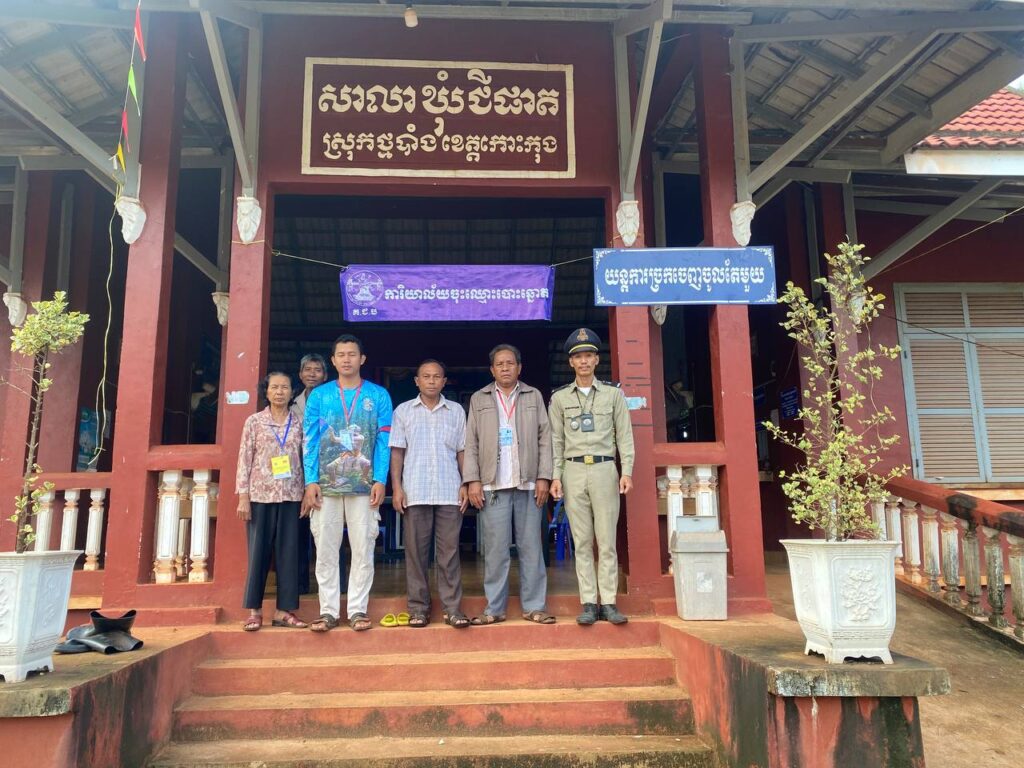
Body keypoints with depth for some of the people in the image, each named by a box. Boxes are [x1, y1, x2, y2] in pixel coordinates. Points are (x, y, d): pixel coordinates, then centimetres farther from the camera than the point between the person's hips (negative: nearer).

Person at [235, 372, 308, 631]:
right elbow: (244, 460, 0)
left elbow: (306, 459, 8)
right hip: (260, 495, -2)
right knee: (258, 552, 3)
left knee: (288, 552, 3)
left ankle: (284, 610, 10)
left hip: (291, 496, 2)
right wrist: (243, 497, -7)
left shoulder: (299, 423, 7)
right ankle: (254, 611, 11)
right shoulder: (254, 421, 3)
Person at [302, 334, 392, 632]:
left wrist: (380, 480, -7)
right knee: (325, 550, 4)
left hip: (364, 485, -1)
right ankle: (328, 611, 13)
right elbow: (310, 441, 4)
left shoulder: (378, 395, 6)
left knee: (363, 549, 2)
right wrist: (311, 481, -5)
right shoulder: (318, 395, 8)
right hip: (326, 485, 1)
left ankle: (358, 609, 11)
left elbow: (384, 441, 2)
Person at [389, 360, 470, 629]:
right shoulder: (403, 411, 8)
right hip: (415, 492, 0)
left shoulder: (456, 411, 11)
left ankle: (452, 608, 5)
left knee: (449, 550, 1)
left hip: (449, 493, 0)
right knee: (416, 550, 3)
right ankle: (418, 607, 11)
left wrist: (466, 484, 2)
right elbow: (397, 452, 6)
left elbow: (462, 451, 11)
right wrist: (396, 488, -2)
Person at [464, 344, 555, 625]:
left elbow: (544, 438, 6)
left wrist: (543, 477, -2)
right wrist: (472, 480, -3)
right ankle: (495, 608, 9)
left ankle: (534, 606, 11)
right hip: (493, 485, 0)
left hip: (528, 484, 1)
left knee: (531, 547, 4)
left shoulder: (534, 396, 10)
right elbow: (471, 443, 6)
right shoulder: (478, 399, 10)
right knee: (495, 549, 1)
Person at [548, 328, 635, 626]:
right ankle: (589, 603, 8)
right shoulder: (559, 397, 9)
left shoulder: (613, 393, 7)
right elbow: (556, 440, 8)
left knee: (607, 540, -1)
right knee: (582, 542, 3)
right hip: (574, 471, 1)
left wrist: (627, 471, -4)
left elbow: (624, 435, 5)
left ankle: (609, 602, 6)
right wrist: (555, 475, 0)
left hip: (605, 470, -1)